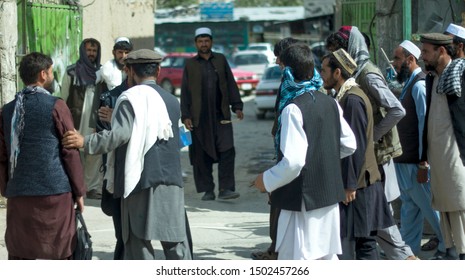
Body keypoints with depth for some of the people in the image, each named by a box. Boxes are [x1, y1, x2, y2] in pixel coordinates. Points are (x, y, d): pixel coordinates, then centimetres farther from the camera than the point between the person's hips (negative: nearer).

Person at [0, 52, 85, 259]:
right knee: (59, 254, 2)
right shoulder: (55, 106, -4)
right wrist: (79, 192, 1)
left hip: (19, 196, 5)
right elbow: (70, 152, -5)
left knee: (19, 256, 7)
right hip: (55, 194, -4)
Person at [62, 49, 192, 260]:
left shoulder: (132, 97, -6)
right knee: (176, 242, 8)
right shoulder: (171, 100, 15)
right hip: (171, 181, 6)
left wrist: (85, 142, -14)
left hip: (142, 180, -6)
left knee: (139, 243, 0)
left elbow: (120, 134, -18)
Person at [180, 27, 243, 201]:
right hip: (199, 118, 0)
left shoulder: (221, 60, 12)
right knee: (201, 156, 1)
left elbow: (231, 84, 11)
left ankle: (225, 189, -8)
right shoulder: (190, 64, 9)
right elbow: (185, 92, 7)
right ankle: (207, 191, 8)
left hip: (221, 115, 0)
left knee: (227, 151, -10)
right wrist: (185, 116, -2)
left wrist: (237, 106, 1)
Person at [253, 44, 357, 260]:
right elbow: (349, 145, 13)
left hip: (303, 200, -8)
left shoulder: (293, 109, -18)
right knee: (327, 256, 16)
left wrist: (266, 181, -9)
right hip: (330, 196, 8)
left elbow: (293, 162, -24)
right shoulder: (329, 103, 6)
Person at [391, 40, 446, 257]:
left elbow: (425, 125, -21)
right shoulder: (408, 84, 13)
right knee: (409, 208, 14)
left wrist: (423, 164, -21)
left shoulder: (419, 85, -17)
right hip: (404, 160, 10)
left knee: (429, 206, 1)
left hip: (415, 162, -10)